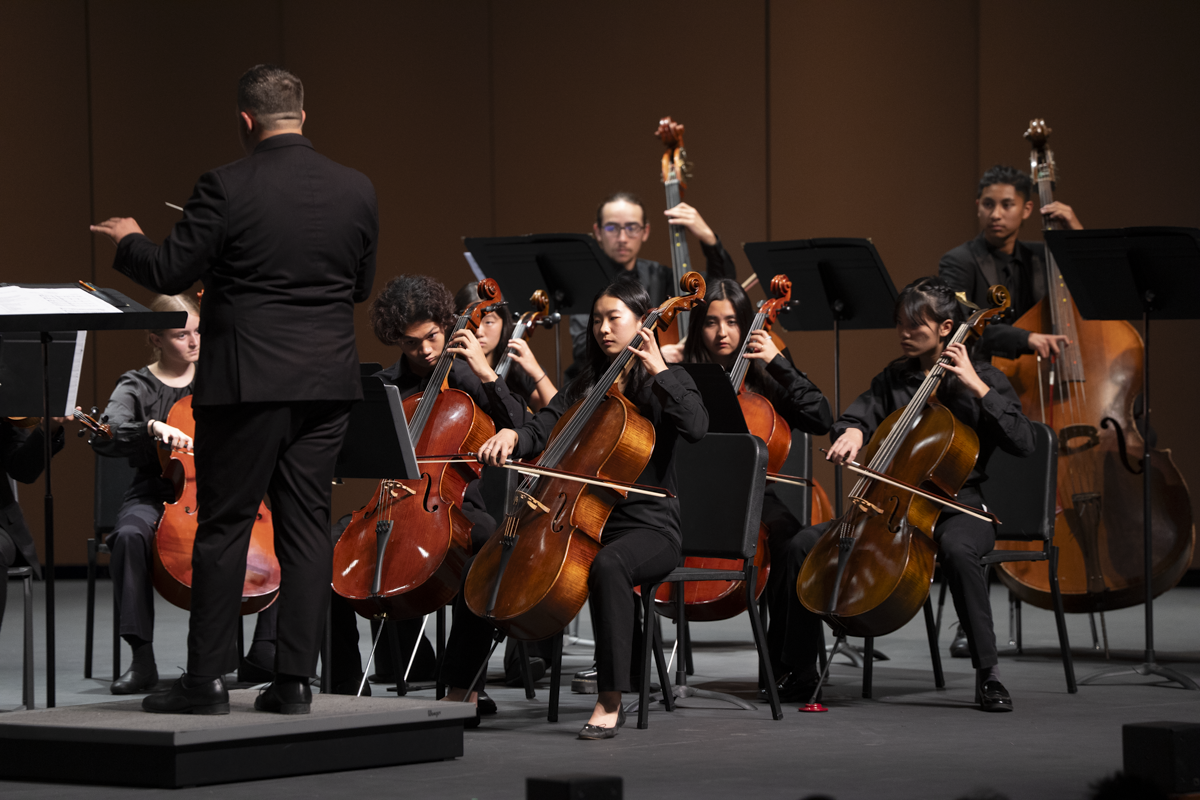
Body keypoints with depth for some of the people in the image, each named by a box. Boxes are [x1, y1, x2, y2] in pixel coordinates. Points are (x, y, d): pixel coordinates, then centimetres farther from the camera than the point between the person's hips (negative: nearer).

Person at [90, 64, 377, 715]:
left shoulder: (227, 188, -11)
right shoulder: (355, 190, 3)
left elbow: (169, 274, -8)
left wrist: (128, 241, 12)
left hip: (247, 380, -4)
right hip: (326, 382, 4)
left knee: (224, 527, 3)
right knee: (307, 525, 7)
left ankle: (206, 678, 5)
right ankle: (295, 679, 6)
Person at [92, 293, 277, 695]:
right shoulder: (137, 387, 3)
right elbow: (104, 438, -15)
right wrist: (152, 428, -30)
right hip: (156, 497, -3)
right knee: (130, 535, -37)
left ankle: (263, 654, -13)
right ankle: (142, 659, -30)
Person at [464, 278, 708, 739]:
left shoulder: (665, 381, 1)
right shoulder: (587, 385, 18)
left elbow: (696, 427, -19)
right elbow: (544, 428, 7)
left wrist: (659, 370, -17)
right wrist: (511, 437, -15)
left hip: (648, 526, -6)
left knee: (607, 564, -41)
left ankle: (610, 702, -39)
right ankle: (458, 693, 2)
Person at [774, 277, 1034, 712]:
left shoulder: (983, 378, 1)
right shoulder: (893, 378, 16)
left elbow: (1022, 441, -11)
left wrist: (978, 388, -17)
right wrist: (852, 431, -19)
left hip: (956, 506, -5)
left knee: (955, 549, -41)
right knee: (804, 544, -13)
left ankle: (988, 673, -31)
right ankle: (800, 672, -1)